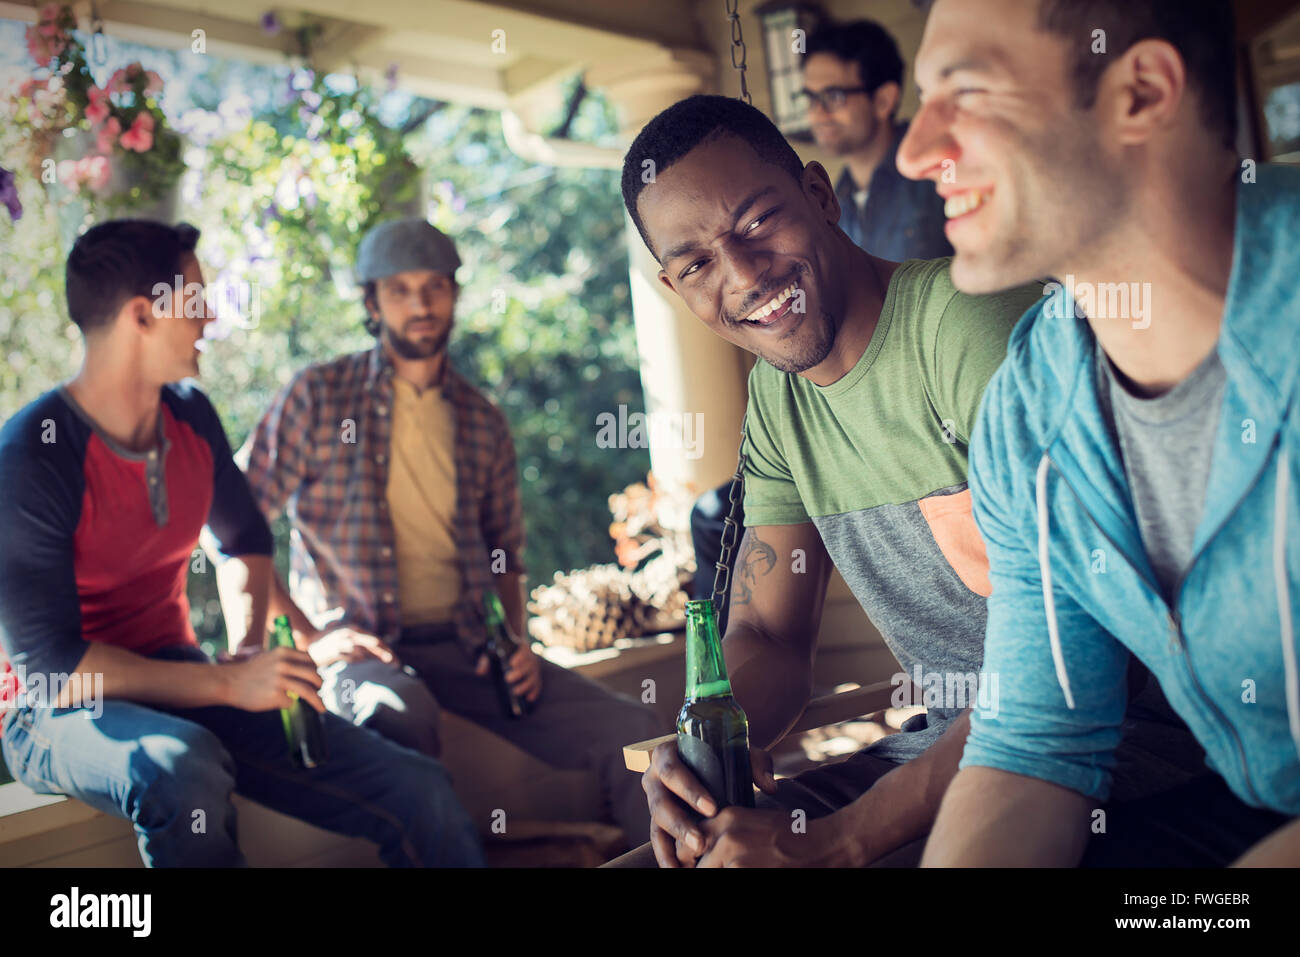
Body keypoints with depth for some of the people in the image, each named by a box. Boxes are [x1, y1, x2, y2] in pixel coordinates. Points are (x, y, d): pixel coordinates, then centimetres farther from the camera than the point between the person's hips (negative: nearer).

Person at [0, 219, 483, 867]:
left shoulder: (191, 418, 2)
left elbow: (244, 539, 20)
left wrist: (253, 650, 1)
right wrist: (229, 685, -26)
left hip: (179, 686, 5)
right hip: (59, 714, -5)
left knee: (421, 793, -13)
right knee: (183, 765, -42)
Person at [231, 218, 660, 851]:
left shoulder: (483, 423, 14)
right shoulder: (318, 396, 1)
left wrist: (518, 641, 3)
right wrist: (306, 636, -8)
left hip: (465, 644, 4)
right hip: (358, 648, -3)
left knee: (631, 731, -13)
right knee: (399, 711, -40)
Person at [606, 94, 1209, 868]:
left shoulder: (969, 318, -18)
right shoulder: (773, 402, 7)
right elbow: (767, 636, 10)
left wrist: (842, 839, -25)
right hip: (946, 742, 7)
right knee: (629, 862, -3)